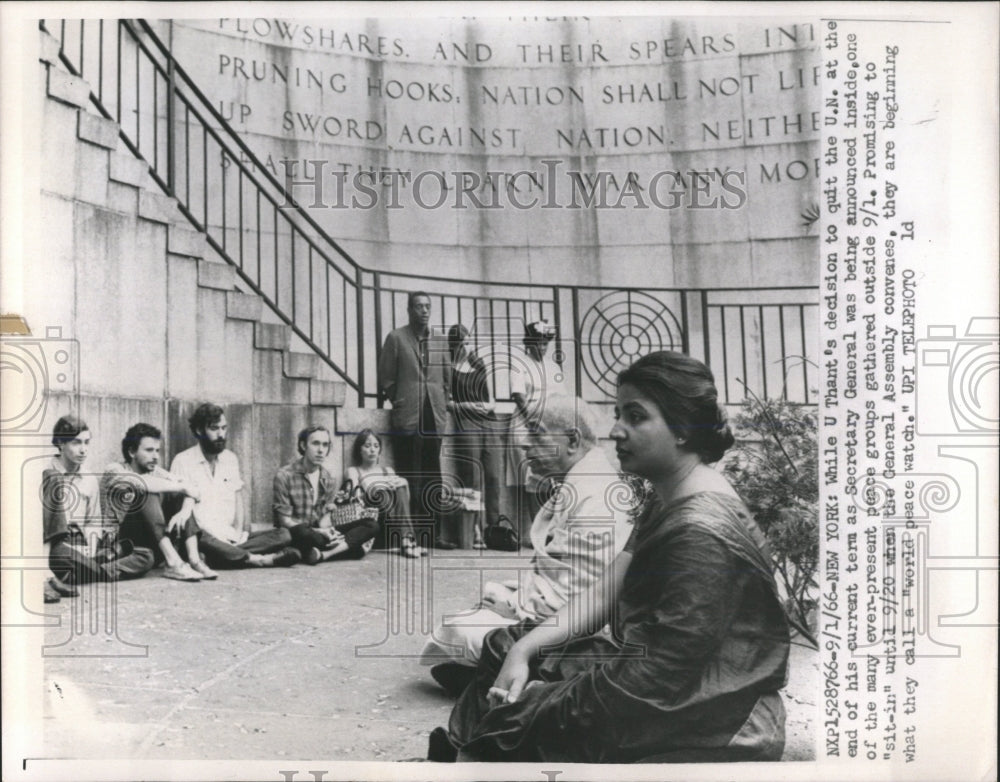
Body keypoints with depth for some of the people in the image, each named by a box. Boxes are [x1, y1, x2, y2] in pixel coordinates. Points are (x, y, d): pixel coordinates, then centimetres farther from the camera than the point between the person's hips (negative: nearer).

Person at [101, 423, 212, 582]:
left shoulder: (155, 471, 9)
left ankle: (194, 560, -22)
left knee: (178, 495, -7)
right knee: (148, 494, -25)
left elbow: (187, 489, -5)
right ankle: (173, 563, -35)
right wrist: (182, 487, -24)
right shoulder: (114, 471, -8)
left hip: (155, 547, 6)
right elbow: (140, 483, -30)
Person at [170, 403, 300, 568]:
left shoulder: (230, 459, 17)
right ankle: (255, 559, -34)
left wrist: (238, 531, -3)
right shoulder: (183, 461, 0)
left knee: (283, 535, -15)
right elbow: (185, 505, -7)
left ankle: (235, 554, -34)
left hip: (231, 538, 5)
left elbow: (238, 501, 14)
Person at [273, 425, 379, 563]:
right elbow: (285, 521, -10)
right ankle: (351, 545, -21)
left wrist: (326, 529, -18)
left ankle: (322, 554, -30)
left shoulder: (328, 480, 9)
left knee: (372, 525, -12)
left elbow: (326, 516, 7)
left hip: (319, 533, 6)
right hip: (292, 536, -6)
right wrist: (319, 531, -22)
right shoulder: (284, 476, -8)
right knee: (302, 532, -43)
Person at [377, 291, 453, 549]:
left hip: (434, 418, 4)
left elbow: (447, 378, 20)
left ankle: (434, 533, 11)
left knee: (433, 479, 6)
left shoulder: (438, 341, 14)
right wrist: (400, 403, -2)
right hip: (407, 418, -4)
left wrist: (442, 404, 10)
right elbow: (386, 379, 1)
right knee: (410, 479, -5)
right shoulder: (396, 338, 2)